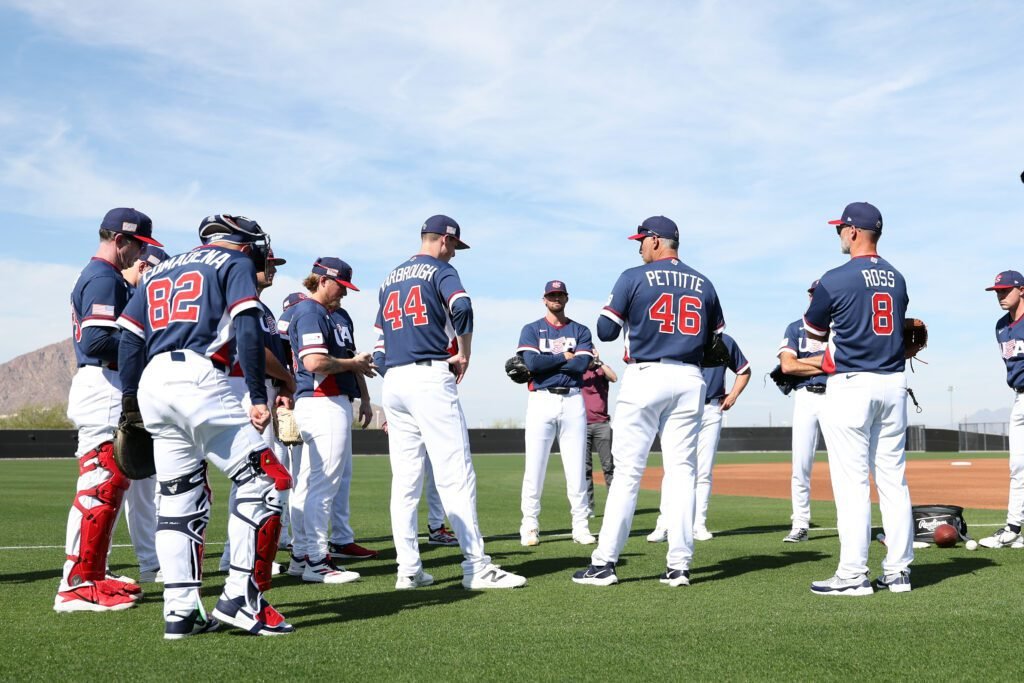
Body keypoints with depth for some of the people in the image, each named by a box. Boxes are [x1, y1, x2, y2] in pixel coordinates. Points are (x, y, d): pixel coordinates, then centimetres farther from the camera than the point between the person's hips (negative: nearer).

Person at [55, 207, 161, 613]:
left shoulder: (95, 276, 21)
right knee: (101, 486, -11)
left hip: (102, 389, 11)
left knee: (111, 485, 14)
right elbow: (98, 341, -23)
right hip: (105, 387, -11)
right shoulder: (105, 279, -12)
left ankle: (93, 576, 20)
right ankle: (76, 586, -9)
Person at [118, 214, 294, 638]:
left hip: (151, 385, 7)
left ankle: (180, 611, 8)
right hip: (197, 378, -7)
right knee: (263, 482, -3)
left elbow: (130, 340, 19)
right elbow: (247, 332, -6)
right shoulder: (236, 263, 10)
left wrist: (131, 403, 21)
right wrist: (259, 396, -8)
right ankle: (242, 599, -7)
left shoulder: (161, 271, 28)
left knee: (180, 499, 12)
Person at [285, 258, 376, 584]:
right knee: (324, 482, -9)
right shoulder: (309, 313, -10)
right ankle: (316, 561, -6)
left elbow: (353, 359, 23)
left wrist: (364, 398, 17)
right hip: (321, 403, -10)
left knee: (309, 481, 12)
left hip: (337, 402, 10)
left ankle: (301, 555, 19)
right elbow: (314, 362, -22)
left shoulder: (340, 315, 20)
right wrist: (352, 362, -8)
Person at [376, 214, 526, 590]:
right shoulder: (439, 270, 1)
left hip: (392, 380, 7)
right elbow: (461, 306, -21)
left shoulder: (390, 279, 22)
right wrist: (463, 354, -8)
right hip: (430, 379, -7)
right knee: (456, 474, -9)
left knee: (404, 480, 7)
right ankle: (476, 566, -10)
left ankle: (408, 569, 7)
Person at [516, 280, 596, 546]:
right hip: (542, 401, -1)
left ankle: (580, 526, 6)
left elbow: (582, 365, -5)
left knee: (576, 467, 1)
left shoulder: (580, 331, 12)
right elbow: (532, 363, -10)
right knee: (534, 466, -3)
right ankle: (530, 526, 4)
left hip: (573, 401, 1)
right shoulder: (531, 330, 8)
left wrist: (547, 361, -5)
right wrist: (564, 357, -4)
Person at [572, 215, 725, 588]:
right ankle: (679, 565, 4)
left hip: (644, 377, -4)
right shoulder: (703, 284, 12)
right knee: (682, 471, 6)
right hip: (689, 381, 4)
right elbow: (716, 342, 15)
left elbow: (605, 331, 0)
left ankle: (604, 563, -1)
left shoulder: (634, 278, -1)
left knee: (627, 471, -2)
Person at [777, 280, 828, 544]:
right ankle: (800, 525, 4)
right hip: (805, 397, 1)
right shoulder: (795, 328, 13)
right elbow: (787, 366, -2)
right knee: (801, 465, -2)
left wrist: (805, 362, -6)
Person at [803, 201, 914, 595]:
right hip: (893, 383, 7)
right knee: (893, 479, 9)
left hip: (852, 386, -6)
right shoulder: (897, 278, 10)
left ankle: (853, 575, -3)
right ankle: (898, 571, 12)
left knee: (852, 482, -4)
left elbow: (813, 330, 2)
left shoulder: (837, 279, -10)